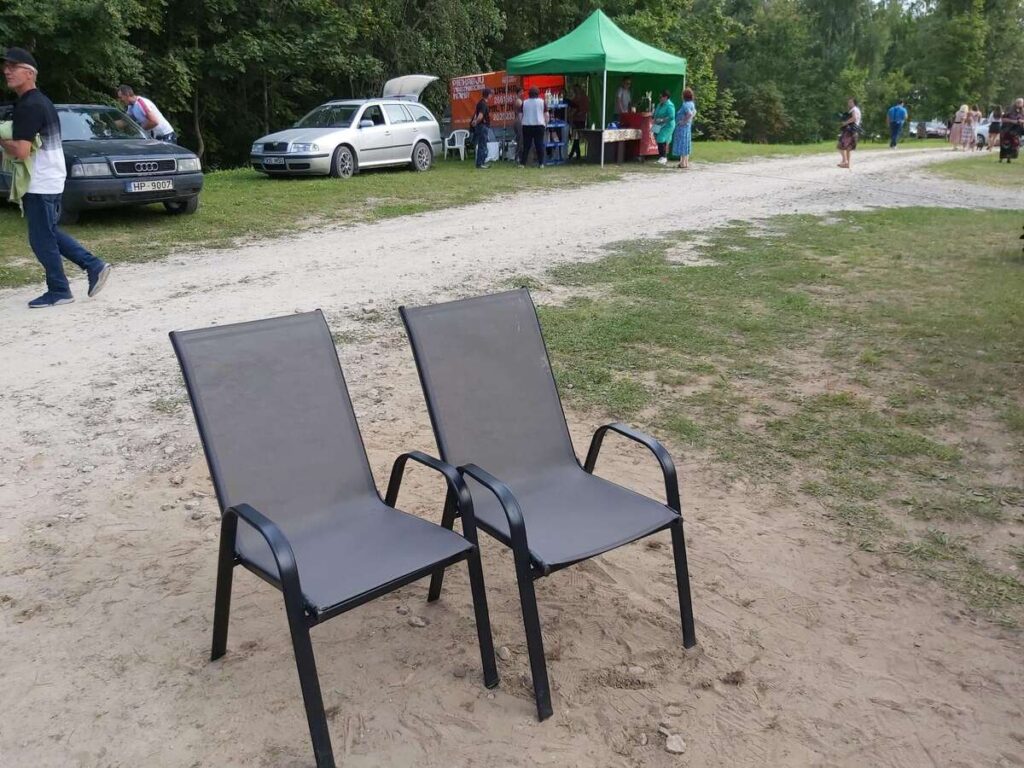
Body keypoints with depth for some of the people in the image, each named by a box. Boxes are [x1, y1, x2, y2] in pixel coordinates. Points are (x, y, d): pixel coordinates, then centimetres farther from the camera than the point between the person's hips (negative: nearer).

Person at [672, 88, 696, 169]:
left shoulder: (685, 105, -19)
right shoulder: (691, 104, 10)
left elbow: (690, 114, -32)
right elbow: (694, 112, 26)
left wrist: (684, 121, -21)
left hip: (683, 127, -10)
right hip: (688, 127, 10)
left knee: (682, 143, -6)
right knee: (686, 143, 13)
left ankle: (683, 163, -5)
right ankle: (686, 162, 18)